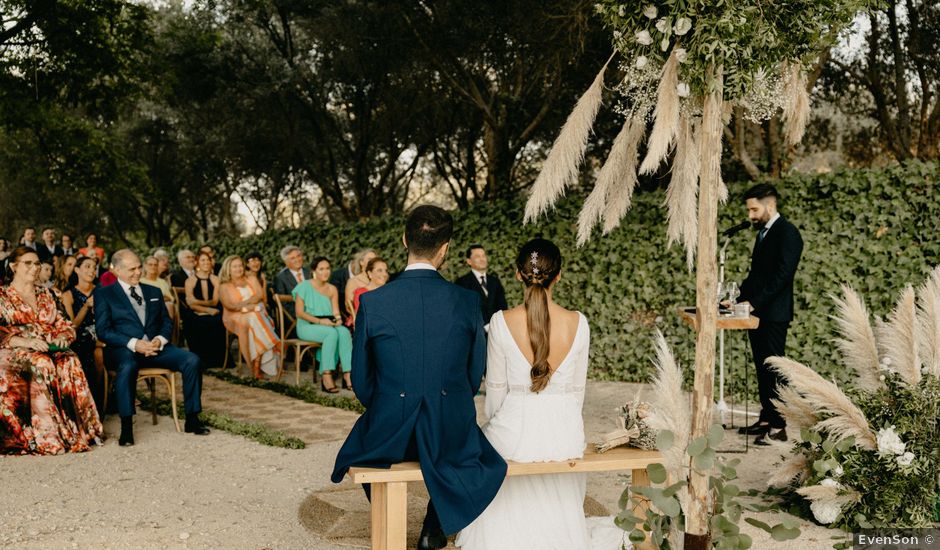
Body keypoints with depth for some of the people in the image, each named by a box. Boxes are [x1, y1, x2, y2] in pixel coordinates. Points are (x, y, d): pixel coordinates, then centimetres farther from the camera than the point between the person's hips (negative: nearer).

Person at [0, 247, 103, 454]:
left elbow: (64, 325, 18)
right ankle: (48, 436, -36)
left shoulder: (45, 296, 22)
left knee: (70, 362, -32)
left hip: (50, 350, 3)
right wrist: (26, 342, -21)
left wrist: (62, 336, -7)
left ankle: (76, 429, -33)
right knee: (41, 364, -38)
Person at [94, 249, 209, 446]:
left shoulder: (154, 292, 22)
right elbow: (103, 330, -3)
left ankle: (192, 419, -12)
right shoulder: (103, 294, 7)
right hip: (124, 349, -4)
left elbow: (167, 322, 18)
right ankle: (126, 427, -33)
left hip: (157, 346, 4)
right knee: (127, 367, -40)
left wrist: (160, 339, -6)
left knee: (192, 360, -21)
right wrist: (134, 343, -17)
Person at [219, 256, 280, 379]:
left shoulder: (252, 280, 20)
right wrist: (249, 306, -13)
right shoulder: (224, 287, 12)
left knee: (254, 321, -34)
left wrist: (242, 304, -12)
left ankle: (256, 366, -39)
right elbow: (229, 305, -4)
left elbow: (260, 295, 2)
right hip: (236, 318, -2)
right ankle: (255, 366, -39)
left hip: (257, 315, 2)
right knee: (249, 321, -35)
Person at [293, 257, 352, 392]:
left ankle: (348, 375, -34)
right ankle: (326, 376, -36)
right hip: (307, 326, -4)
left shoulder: (332, 289, 14)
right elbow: (299, 312, -8)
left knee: (344, 331, -30)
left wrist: (338, 319, -16)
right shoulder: (304, 287, -2)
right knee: (332, 333, -36)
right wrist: (320, 321, -18)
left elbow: (336, 312, 9)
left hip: (329, 325, 4)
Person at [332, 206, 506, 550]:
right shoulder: (468, 302, -10)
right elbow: (475, 374, 2)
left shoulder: (372, 302, -12)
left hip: (388, 432, 0)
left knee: (359, 446, 36)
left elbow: (361, 381, -2)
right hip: (451, 432, 1)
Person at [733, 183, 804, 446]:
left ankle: (778, 427, 1)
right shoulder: (763, 232, 17)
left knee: (773, 369, -5)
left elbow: (782, 275, -20)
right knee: (762, 368, 13)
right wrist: (741, 297, 8)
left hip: (773, 315, -9)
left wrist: (753, 302, -22)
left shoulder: (787, 233, -11)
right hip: (757, 313, 9)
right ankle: (765, 419, 22)